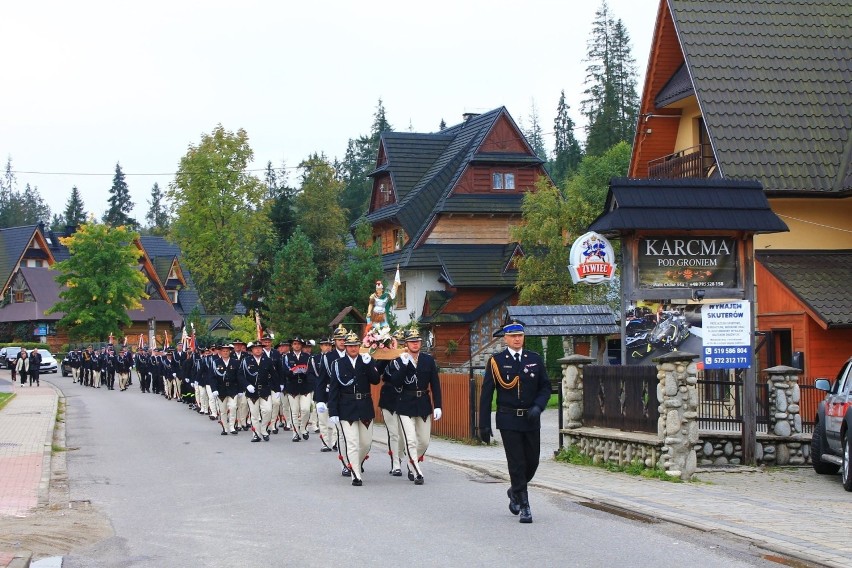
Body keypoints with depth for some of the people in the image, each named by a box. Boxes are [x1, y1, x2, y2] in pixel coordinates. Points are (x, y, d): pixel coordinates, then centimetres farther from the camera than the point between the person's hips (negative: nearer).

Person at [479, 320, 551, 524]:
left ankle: (515, 491, 35)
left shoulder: (535, 359, 7)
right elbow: (486, 394, -1)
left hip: (531, 420, 3)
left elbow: (545, 387, 9)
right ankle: (524, 507, 2)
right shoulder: (496, 361, 0)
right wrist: (484, 425, -5)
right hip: (508, 421, -3)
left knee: (532, 462, 8)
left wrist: (538, 406, -11)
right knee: (517, 464, -4)